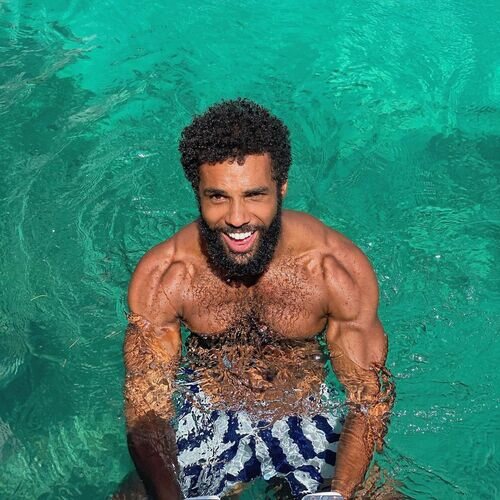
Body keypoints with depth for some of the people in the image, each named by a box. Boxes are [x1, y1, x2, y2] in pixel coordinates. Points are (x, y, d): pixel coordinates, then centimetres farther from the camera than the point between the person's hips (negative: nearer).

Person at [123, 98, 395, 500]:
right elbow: (147, 408, -16)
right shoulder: (161, 277, -18)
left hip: (310, 420, 0)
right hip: (205, 423, 0)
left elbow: (369, 398, -15)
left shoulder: (340, 270, -20)